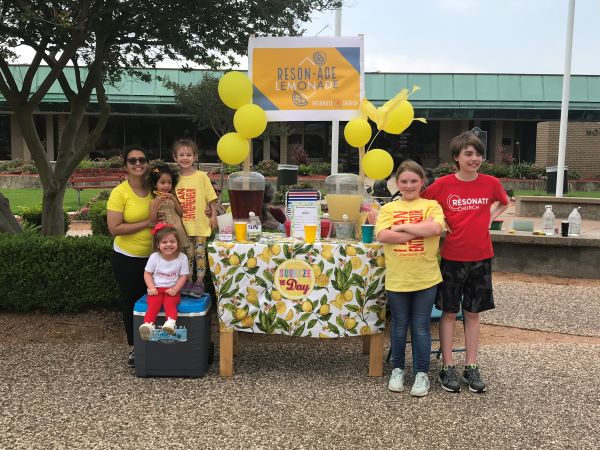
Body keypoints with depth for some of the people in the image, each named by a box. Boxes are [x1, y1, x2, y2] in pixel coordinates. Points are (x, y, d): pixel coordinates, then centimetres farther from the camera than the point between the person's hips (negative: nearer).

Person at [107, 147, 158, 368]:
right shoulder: (119, 192, -15)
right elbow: (114, 228, -20)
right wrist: (147, 223, -21)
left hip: (154, 256, 4)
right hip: (127, 258, -4)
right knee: (132, 302, 10)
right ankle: (133, 348, 27)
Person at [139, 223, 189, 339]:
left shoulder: (182, 257, -3)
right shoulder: (154, 257, 0)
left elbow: (183, 276, -1)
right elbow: (147, 273, 6)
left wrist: (175, 289, -14)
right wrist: (151, 287, -9)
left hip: (172, 289, -1)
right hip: (156, 288, 1)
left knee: (170, 304, -31)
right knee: (153, 306, -26)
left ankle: (171, 322, -52)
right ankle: (148, 325, -45)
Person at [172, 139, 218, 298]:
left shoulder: (201, 176, -6)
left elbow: (211, 198, -3)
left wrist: (213, 216, -5)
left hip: (200, 224, -3)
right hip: (182, 225, 3)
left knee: (200, 253, 4)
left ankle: (199, 283, 14)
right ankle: (187, 282, 22)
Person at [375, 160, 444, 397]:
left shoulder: (431, 205, 2)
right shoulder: (388, 208, 4)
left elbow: (435, 228, -18)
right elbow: (382, 235, -12)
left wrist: (402, 227, -13)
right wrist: (419, 231, -14)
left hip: (426, 278, -1)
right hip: (397, 278, 1)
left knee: (421, 328, 7)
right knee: (399, 326, 13)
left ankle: (421, 374, 20)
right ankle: (397, 369, 30)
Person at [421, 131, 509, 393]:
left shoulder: (490, 183, -2)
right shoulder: (442, 184, -8)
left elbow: (503, 203, 19)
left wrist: (489, 218, 3)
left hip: (481, 257, 2)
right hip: (452, 257, -2)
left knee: (473, 312, 10)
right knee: (449, 312, 6)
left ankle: (472, 367, 20)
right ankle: (448, 368, 15)